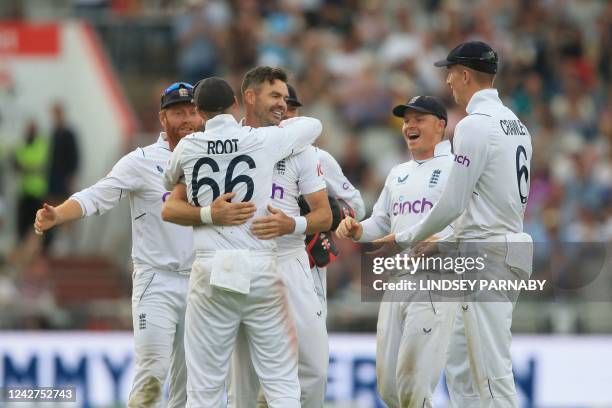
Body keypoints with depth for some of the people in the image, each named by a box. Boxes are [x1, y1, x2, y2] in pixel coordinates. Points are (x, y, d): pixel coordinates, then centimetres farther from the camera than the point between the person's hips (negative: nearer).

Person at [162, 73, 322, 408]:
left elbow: (170, 183, 28)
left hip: (211, 269, 1)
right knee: (281, 381, 3)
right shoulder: (264, 139, 1)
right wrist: (280, 123, 36)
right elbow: (313, 125, 19)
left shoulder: (188, 147, 6)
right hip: (260, 267, -1)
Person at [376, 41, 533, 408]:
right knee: (460, 365, 15)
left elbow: (452, 203, -15)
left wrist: (406, 239, 0)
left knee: (493, 372, -10)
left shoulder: (475, 125, -14)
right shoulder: (517, 125, 14)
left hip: (485, 254, -10)